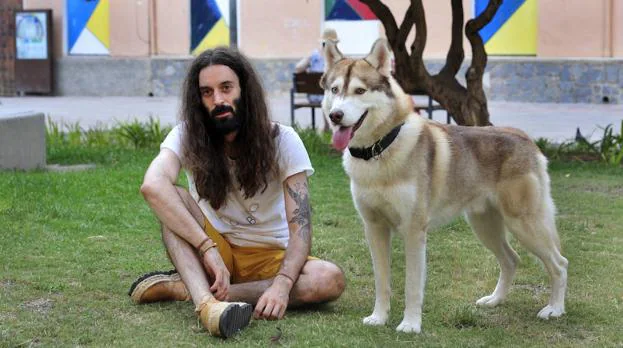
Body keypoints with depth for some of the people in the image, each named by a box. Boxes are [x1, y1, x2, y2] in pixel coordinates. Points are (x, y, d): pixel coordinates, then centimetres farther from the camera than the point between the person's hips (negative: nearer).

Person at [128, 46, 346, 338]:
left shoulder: (282, 140, -11)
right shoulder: (187, 136, -10)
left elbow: (300, 224, -19)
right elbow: (152, 185, -31)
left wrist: (282, 283, -37)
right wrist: (208, 249, -40)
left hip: (271, 256, 0)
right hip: (215, 248, 0)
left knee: (331, 280, -31)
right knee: (173, 197, -26)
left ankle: (183, 287, -31)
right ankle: (207, 304, -49)